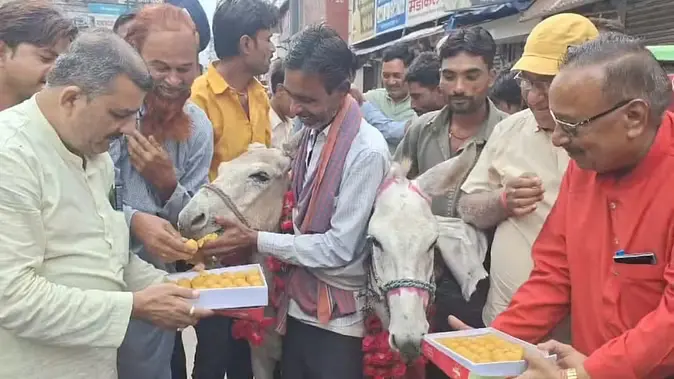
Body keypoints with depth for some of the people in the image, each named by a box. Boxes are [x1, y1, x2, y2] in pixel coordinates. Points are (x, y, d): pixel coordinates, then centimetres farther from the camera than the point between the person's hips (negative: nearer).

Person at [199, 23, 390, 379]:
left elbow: (340, 247, -20)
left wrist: (255, 240, -16)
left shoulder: (367, 152, -20)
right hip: (299, 303, 6)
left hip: (338, 319, -6)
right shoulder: (310, 131, 2)